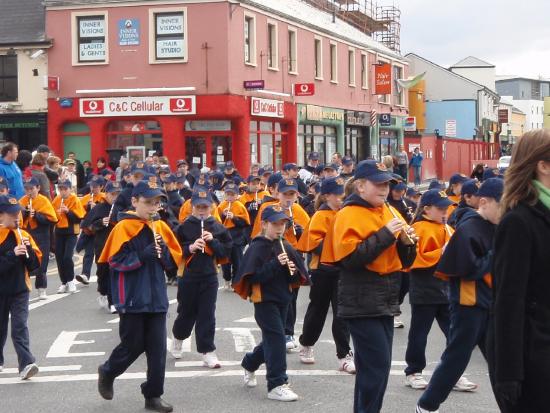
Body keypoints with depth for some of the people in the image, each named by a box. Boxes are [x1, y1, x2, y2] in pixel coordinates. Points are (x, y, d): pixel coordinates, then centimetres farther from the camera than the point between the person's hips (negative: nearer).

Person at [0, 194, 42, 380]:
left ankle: (26, 364, -16)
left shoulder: (23, 235, 3)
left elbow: (35, 264, 3)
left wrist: (29, 250, -14)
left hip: (20, 289, 1)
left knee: (20, 326, -8)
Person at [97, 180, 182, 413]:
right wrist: (141, 256, -24)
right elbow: (115, 261, -13)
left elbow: (176, 260, 10)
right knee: (133, 346, 4)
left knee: (157, 348, 3)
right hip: (132, 299, -5)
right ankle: (107, 372, 32)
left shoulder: (160, 227, 8)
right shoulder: (124, 227, -8)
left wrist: (164, 251, -11)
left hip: (156, 298, 5)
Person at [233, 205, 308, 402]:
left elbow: (299, 274, 12)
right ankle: (276, 385, -8)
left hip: (283, 299, 7)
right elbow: (253, 276, -19)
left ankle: (249, 364, 43)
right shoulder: (257, 247, -11)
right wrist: (276, 264, -26)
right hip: (264, 300, -7)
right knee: (277, 339, -12)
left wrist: (293, 270, -11)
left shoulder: (286, 247, 7)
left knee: (272, 339, 18)